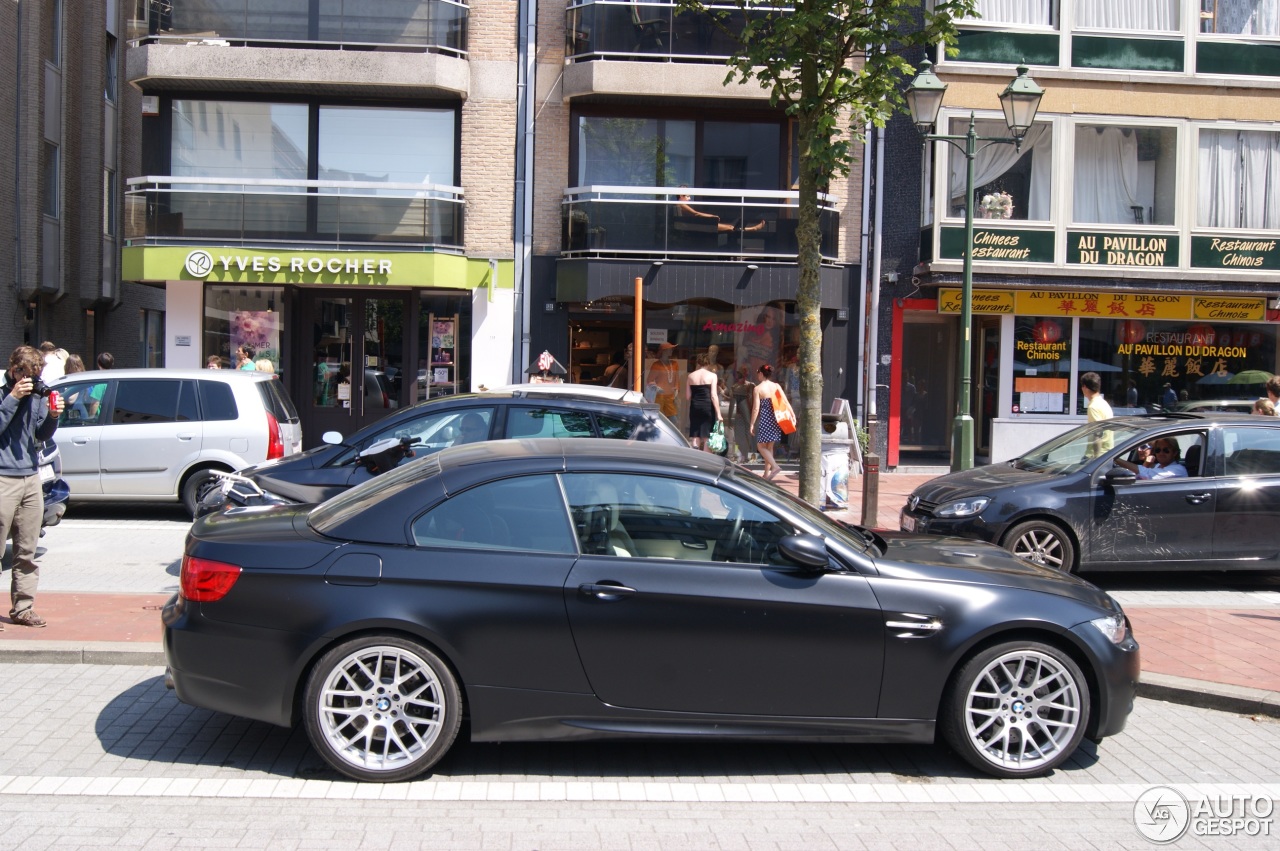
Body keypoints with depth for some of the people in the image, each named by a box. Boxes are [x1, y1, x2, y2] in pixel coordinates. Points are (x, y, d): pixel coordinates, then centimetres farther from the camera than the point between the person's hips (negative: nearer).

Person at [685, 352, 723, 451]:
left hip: (694, 407, 3)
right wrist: (718, 414, -9)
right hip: (708, 407, -3)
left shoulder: (691, 376, 6)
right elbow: (713, 396, -10)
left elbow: (687, 396, 5)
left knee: (695, 437, 6)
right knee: (707, 438, 4)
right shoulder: (712, 376, -4)